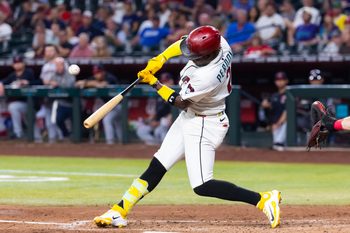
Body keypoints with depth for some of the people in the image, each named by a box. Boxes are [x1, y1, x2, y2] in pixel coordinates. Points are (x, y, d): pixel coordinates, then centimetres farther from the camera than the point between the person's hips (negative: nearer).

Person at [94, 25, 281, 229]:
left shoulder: (207, 77, -35)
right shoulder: (219, 43, -12)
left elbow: (180, 102, -18)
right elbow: (183, 43, 10)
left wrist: (153, 82, -7)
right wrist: (161, 58, -3)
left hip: (204, 126, -9)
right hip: (189, 118, 9)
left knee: (202, 186, -14)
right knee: (157, 167, 10)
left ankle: (264, 200, -11)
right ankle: (119, 212, 14)